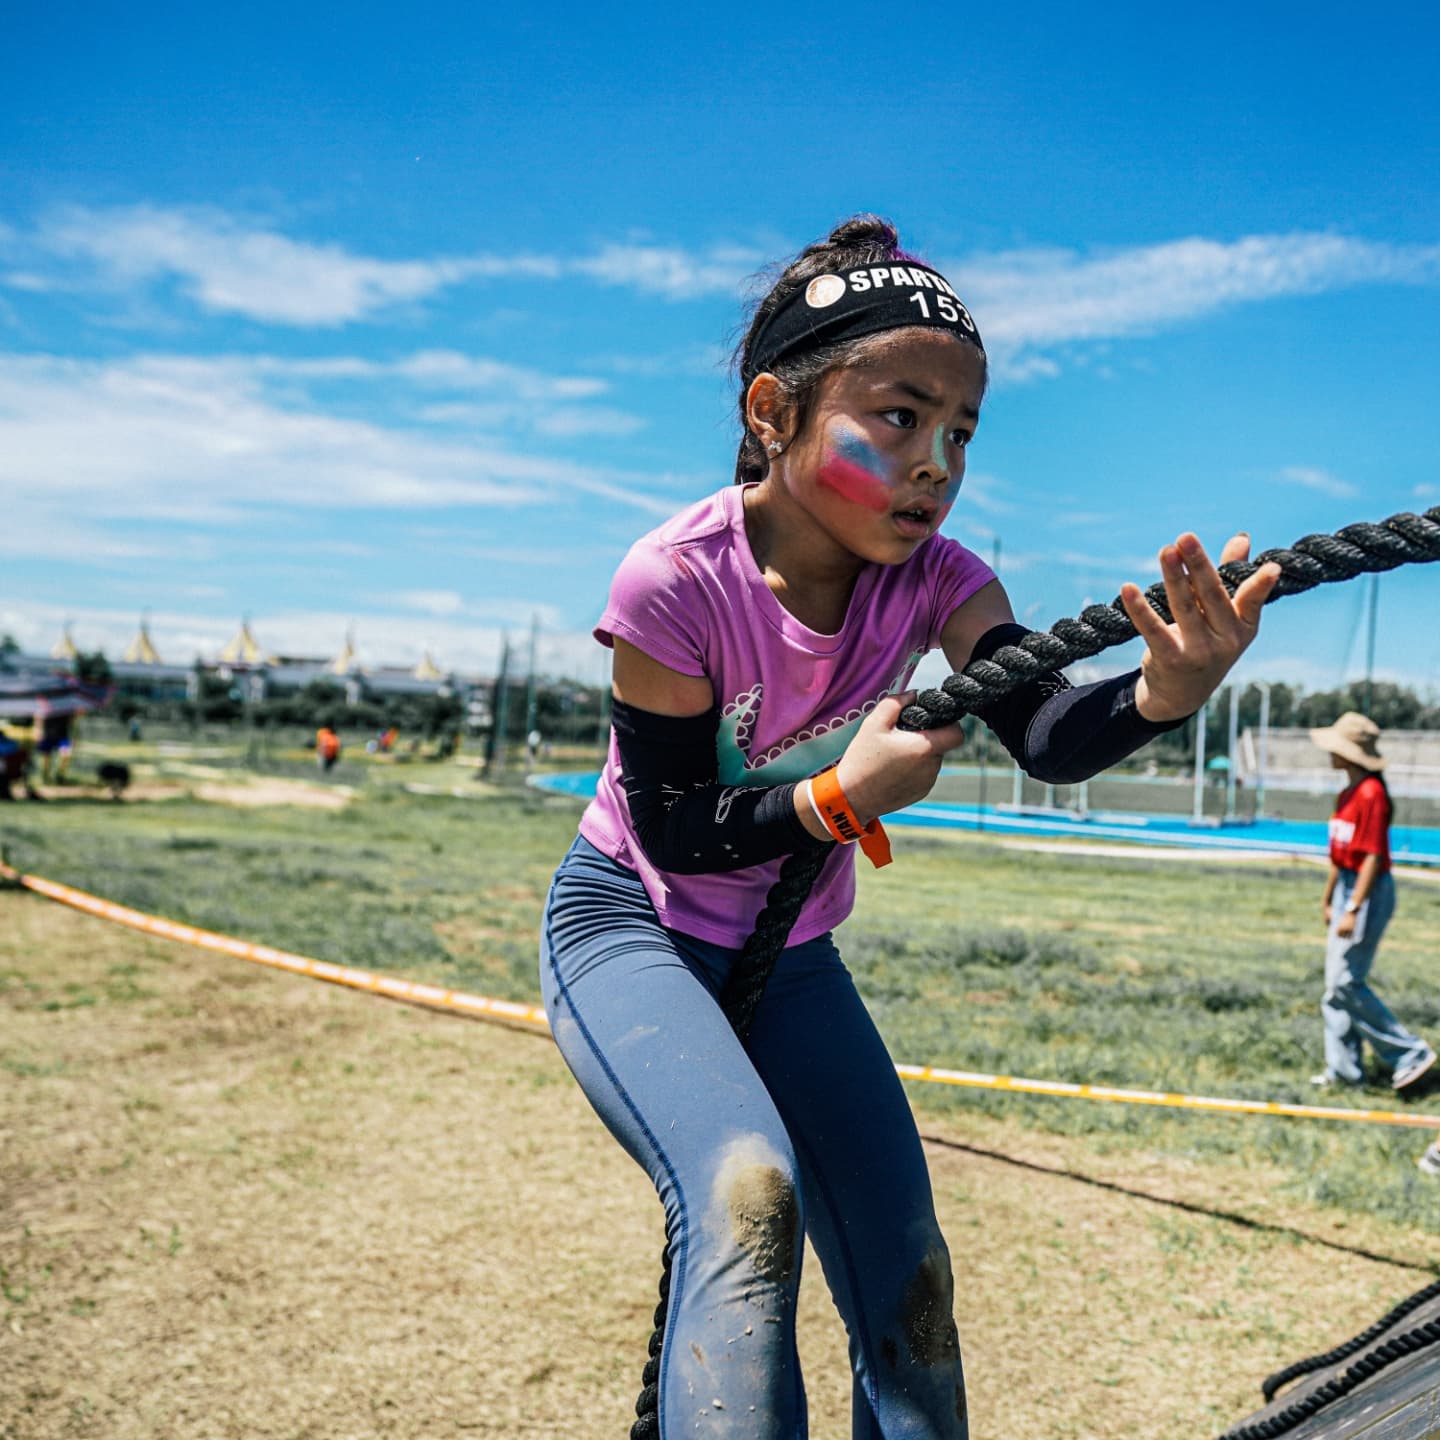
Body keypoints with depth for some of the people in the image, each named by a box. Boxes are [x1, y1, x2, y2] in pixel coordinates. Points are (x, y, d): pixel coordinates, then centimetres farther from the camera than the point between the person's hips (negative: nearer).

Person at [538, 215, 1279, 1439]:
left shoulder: (935, 580, -13)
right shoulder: (678, 582, -26)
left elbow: (1050, 739, -29)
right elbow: (672, 836, -20)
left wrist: (1163, 694, -50)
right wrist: (839, 798, -34)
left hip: (788, 953, 5)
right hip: (630, 927, -4)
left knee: (906, 1271, 3)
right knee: (749, 1193, -30)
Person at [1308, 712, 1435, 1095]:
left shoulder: (1371, 793, -17)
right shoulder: (1347, 793, 11)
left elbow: (1373, 857, -21)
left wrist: (1353, 910, -23)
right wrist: (1328, 899, 22)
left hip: (1370, 891, -10)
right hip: (1347, 888, 10)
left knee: (1345, 983, -7)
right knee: (1335, 983, 11)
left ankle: (1411, 1054, 5)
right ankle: (1344, 1068, 20)